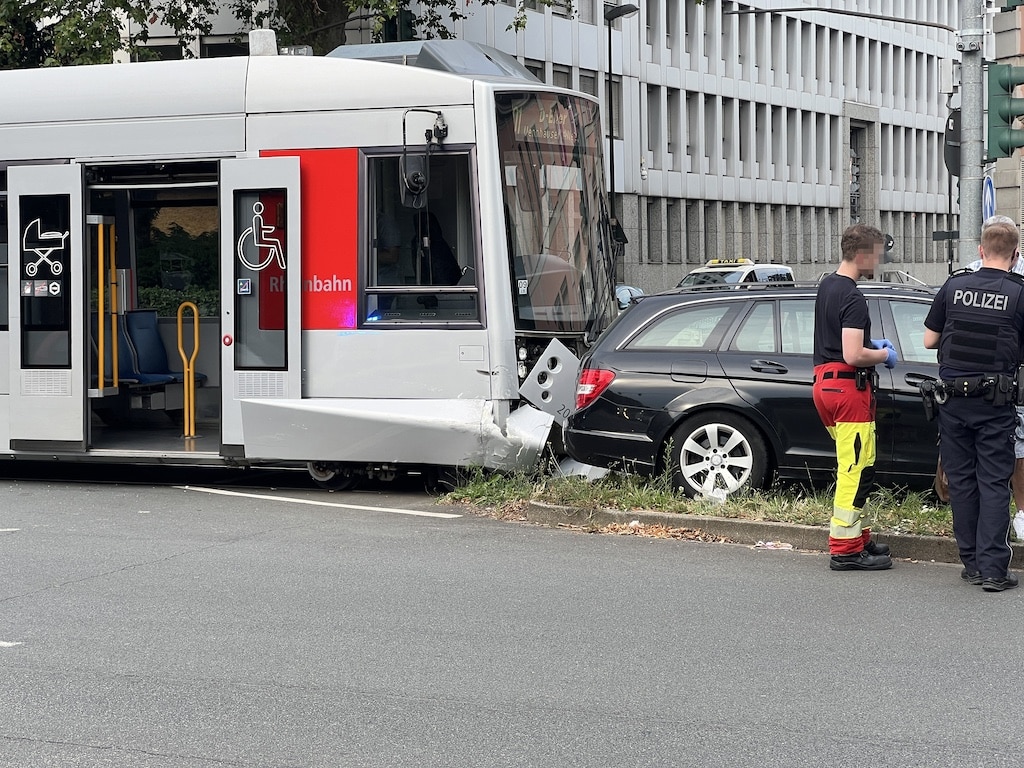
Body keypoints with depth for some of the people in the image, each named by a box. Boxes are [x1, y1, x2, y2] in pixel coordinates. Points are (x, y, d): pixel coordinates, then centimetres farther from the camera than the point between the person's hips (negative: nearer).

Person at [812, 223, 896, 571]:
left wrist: (871, 344, 16)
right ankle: (845, 549, -6)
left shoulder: (826, 286, 14)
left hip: (823, 383, 10)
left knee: (852, 467, 17)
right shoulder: (853, 299, -18)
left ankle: (857, 537, 23)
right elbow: (853, 355, -24)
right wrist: (884, 355, -6)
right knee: (857, 469, -6)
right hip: (848, 387, -10)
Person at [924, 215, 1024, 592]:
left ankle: (971, 562, 14)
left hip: (953, 398, 3)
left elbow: (929, 340, 7)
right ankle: (993, 568, -3)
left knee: (961, 480, 11)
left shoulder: (954, 286, 1)